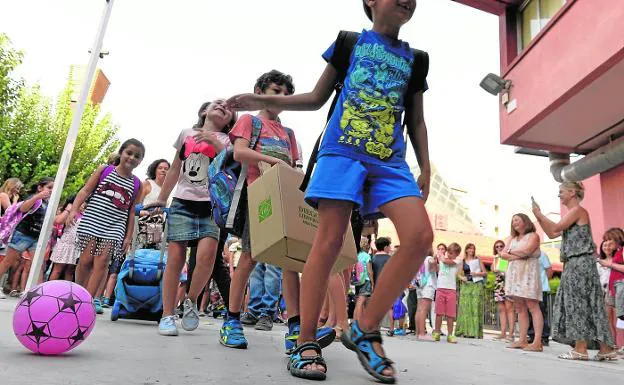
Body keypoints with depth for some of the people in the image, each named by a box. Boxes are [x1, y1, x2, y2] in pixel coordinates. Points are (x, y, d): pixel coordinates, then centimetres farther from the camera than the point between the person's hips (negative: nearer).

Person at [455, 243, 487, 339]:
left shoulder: (478, 259, 9)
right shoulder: (463, 261, 13)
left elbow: (485, 273, 8)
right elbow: (459, 274, 15)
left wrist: (477, 273, -9)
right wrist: (462, 278, -6)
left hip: (477, 285, -2)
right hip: (466, 285, 2)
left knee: (475, 308, -8)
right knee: (465, 307, -3)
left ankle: (474, 332, -7)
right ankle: (464, 331, 0)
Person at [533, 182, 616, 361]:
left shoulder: (578, 210, -7)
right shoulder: (572, 213, 21)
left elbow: (555, 228, -15)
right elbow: (552, 234, 18)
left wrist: (538, 213, -5)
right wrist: (538, 216, 13)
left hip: (580, 263, -9)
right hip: (574, 264, 9)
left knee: (578, 303, -7)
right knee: (587, 305, 8)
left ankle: (581, 349, -4)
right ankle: (606, 348, 11)